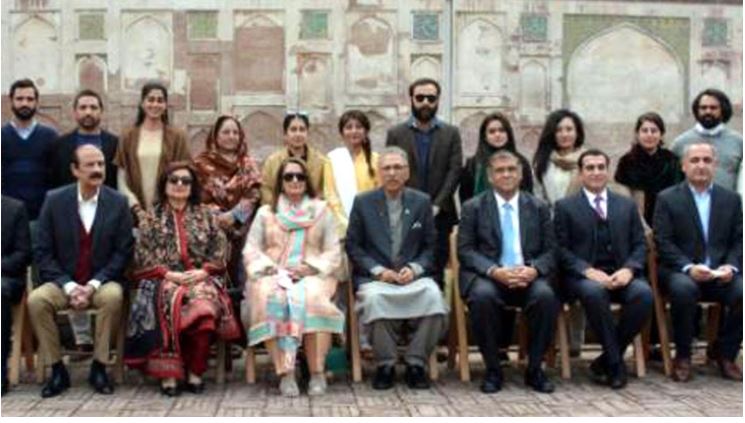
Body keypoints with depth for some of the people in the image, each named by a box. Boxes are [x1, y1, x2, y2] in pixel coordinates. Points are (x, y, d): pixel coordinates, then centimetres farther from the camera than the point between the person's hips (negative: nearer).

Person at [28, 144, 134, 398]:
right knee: (36, 300, -27)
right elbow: (43, 252, -1)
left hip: (103, 282, -1)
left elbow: (123, 252, -4)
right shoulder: (54, 200, -1)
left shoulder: (118, 203, -2)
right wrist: (69, 286, -14)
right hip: (63, 282, 1)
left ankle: (99, 368, -16)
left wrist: (93, 285, -16)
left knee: (113, 296, -33)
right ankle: (57, 370, -11)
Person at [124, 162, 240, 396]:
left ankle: (195, 372, -24)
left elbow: (219, 250, 9)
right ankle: (168, 374, -33)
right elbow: (142, 256, 4)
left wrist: (202, 272, -8)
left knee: (203, 303, -34)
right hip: (164, 279, -1)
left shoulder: (205, 215, 18)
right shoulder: (151, 218, 14)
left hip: (201, 278, 1)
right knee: (170, 300, -36)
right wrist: (169, 274, -11)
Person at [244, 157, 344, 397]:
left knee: (312, 298, -36)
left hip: (312, 276, 0)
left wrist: (310, 267, -10)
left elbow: (333, 252, 8)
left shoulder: (321, 211, 16)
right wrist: (270, 268, -9)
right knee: (272, 299, -35)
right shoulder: (265, 213, 19)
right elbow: (251, 251, 10)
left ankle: (317, 372, -32)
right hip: (273, 277, 1)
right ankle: (285, 373, -36)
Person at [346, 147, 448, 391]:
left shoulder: (422, 202, 12)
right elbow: (353, 246, 4)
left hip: (413, 276, 1)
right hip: (375, 277, -1)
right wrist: (378, 270, -9)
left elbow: (430, 246, 11)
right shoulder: (363, 202, 8)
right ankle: (385, 365, -16)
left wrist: (414, 268, -8)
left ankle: (415, 363, -15)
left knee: (433, 295, -31)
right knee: (374, 298, -35)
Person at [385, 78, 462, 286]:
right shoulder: (395, 133, 7)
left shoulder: (451, 133, 9)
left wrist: (436, 205, -9)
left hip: (439, 216, 1)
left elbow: (455, 171, 1)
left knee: (436, 276, 0)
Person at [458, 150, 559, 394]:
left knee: (546, 296, -30)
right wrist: (494, 271, -17)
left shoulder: (539, 208, 13)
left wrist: (533, 270, -14)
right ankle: (492, 370, -16)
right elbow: (465, 250, 0)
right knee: (483, 296, -35)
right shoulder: (473, 207, 7)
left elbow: (550, 251, 8)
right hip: (486, 276, -1)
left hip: (528, 276, 2)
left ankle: (534, 369, -11)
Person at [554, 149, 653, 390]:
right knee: (594, 292, -37)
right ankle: (616, 362, -21)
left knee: (644, 293, -30)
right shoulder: (565, 207, 9)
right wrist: (588, 271, -16)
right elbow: (561, 249, 0)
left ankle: (606, 360, -14)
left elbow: (639, 245, 11)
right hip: (583, 276, -3)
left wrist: (628, 269, -10)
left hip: (620, 275, 3)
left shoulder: (627, 205, 18)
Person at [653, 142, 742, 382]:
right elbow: (663, 242, -4)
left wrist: (731, 266, -10)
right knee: (683, 289, -37)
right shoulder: (667, 199, 4)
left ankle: (724, 353, 0)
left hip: (721, 274, 3)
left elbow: (738, 241, 9)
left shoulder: (731, 199, 14)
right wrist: (689, 267, -18)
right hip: (681, 271, -3)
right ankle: (682, 357, -14)